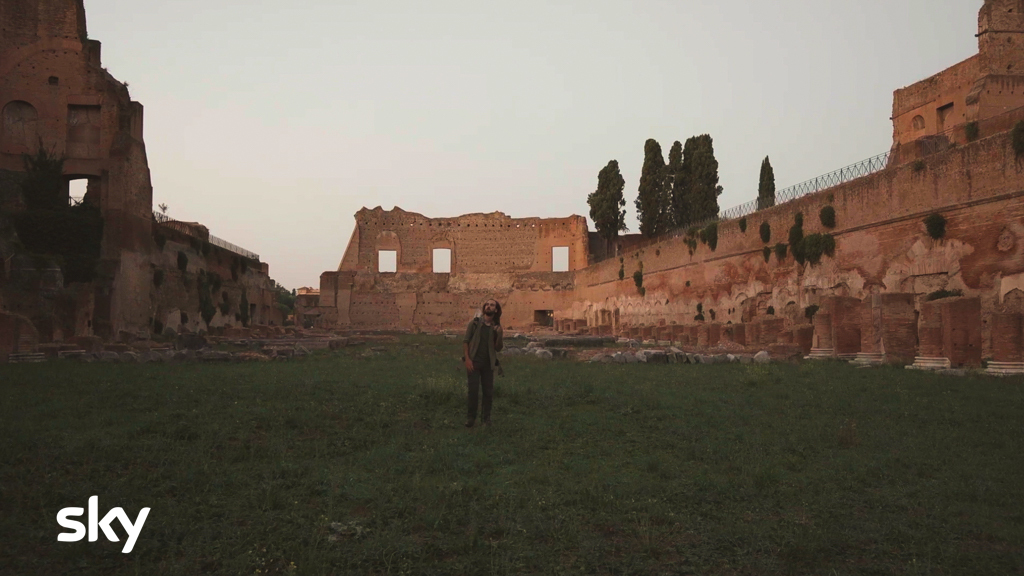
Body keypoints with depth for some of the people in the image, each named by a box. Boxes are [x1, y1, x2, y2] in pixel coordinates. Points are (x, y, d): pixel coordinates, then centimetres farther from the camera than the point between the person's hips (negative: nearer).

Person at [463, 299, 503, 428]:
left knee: (489, 392, 5)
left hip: (488, 363, 2)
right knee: (473, 390, -4)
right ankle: (471, 417, 11)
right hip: (473, 362, -2)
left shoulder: (496, 327, 6)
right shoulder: (475, 322, 0)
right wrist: (467, 359, -11)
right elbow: (465, 341, -1)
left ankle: (486, 417, 19)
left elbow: (498, 349, 4)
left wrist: (499, 335, -13)